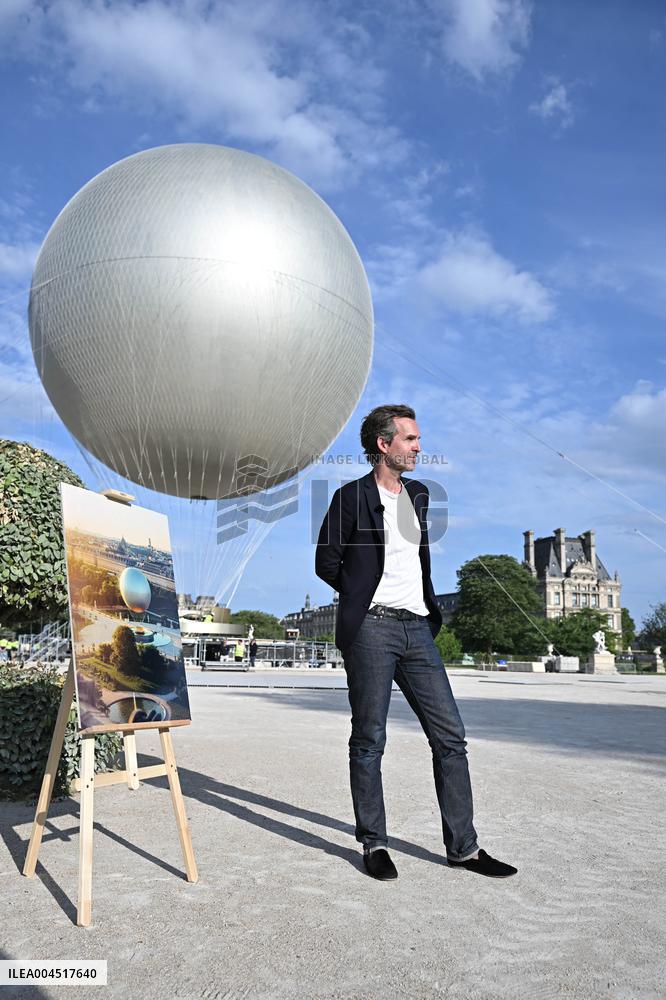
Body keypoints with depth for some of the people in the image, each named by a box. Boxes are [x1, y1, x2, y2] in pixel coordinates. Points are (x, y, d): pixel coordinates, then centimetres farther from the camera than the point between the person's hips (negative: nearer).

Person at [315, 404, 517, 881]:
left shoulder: (418, 494, 16)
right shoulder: (352, 496, -3)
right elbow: (326, 562, -2)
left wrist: (430, 607, 15)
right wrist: (365, 592, 3)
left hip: (418, 628, 6)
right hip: (371, 629, -6)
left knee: (451, 736, 5)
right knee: (369, 741, 3)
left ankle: (463, 846, 16)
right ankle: (374, 844, 17)